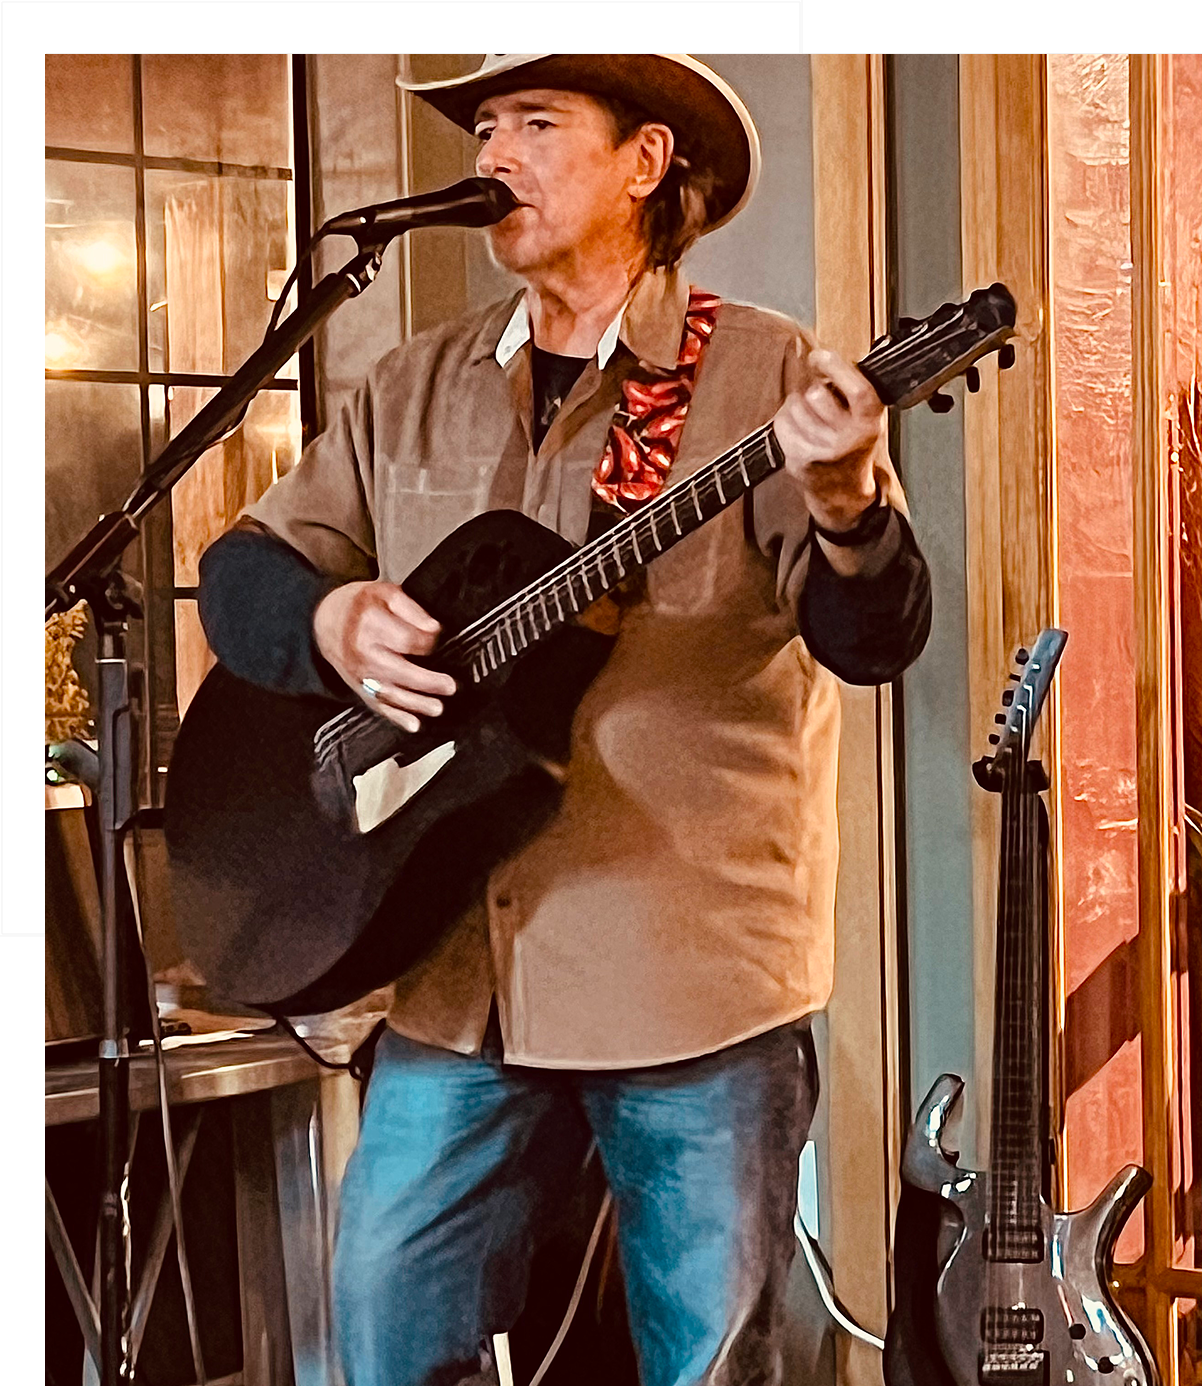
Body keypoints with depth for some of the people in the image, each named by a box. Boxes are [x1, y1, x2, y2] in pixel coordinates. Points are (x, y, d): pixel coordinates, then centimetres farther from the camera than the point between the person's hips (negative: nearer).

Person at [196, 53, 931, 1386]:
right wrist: (330, 619, -10)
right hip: (456, 976, 4)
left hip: (701, 977, -4)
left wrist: (845, 505, -35)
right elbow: (240, 571, 12)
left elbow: (874, 639, -14)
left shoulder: (770, 378, -5)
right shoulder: (415, 390, 10)